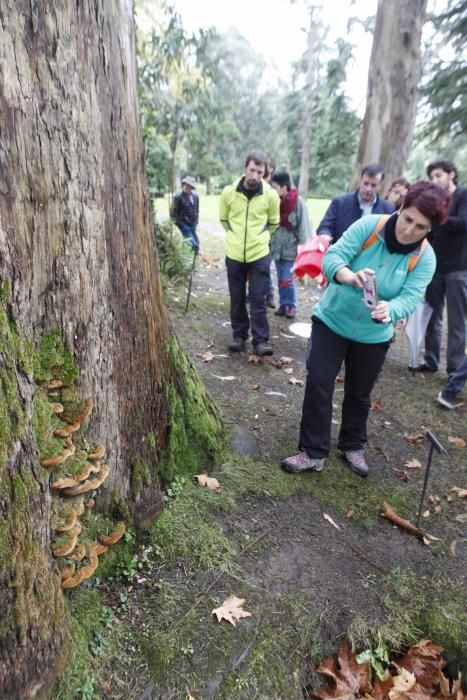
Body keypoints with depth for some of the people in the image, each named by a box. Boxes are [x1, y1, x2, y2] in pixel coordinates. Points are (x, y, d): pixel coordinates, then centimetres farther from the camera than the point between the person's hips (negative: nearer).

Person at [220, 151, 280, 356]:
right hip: (234, 255, 2)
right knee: (237, 299, 10)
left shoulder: (270, 194, -6)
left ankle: (260, 341, 7)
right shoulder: (229, 192, -5)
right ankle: (239, 336, 23)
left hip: (259, 255, -1)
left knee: (258, 299, -1)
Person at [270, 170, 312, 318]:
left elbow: (303, 226, -11)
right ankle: (283, 304, 26)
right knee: (280, 279, 13)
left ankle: (291, 305, 15)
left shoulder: (298, 202, -14)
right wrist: (270, 242, 5)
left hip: (291, 247, -5)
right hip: (277, 246, 5)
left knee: (287, 280, -3)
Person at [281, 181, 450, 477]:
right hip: (331, 321, -1)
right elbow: (333, 256, -23)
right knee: (318, 385, -4)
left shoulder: (425, 257, -11)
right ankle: (313, 452, 10)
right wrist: (348, 275, -47)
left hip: (373, 335, 2)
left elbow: (410, 297, -21)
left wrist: (389, 310, -45)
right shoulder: (369, 226, -16)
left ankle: (353, 446, 36)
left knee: (359, 394, 15)